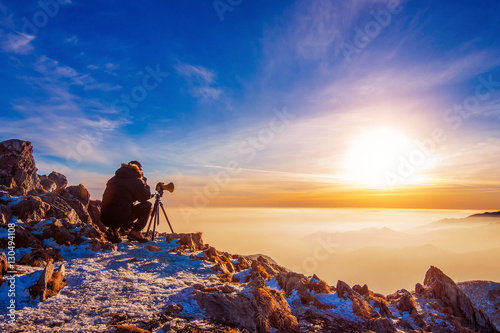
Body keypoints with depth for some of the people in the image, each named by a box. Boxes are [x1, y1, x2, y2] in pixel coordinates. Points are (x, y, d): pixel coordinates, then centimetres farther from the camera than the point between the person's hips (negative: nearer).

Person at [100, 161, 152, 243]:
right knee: (147, 205, 7)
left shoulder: (115, 178, 17)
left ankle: (114, 229, 11)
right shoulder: (136, 181, -5)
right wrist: (145, 183, 17)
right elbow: (146, 197, 3)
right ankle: (135, 232, 6)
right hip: (120, 218, -7)